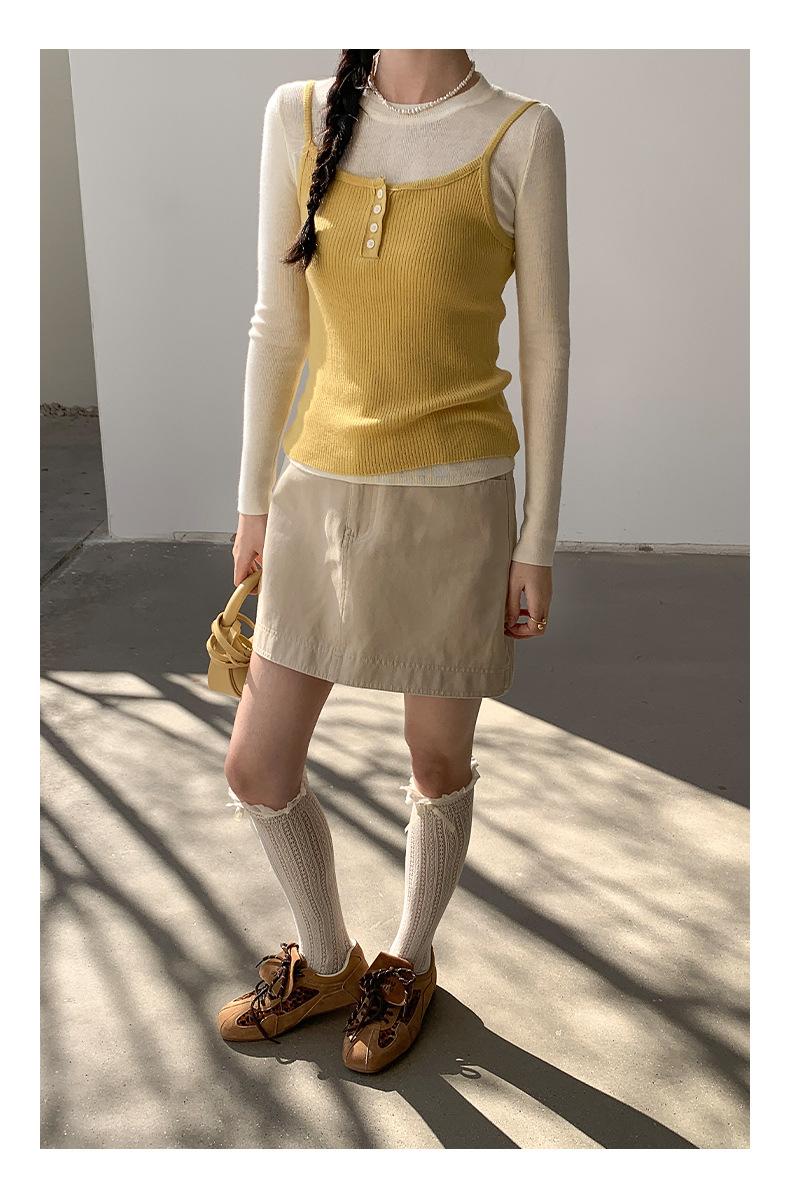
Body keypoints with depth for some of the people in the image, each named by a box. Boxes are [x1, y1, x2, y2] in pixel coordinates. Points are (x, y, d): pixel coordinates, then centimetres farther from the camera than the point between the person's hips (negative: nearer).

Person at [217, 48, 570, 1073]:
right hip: (323, 490, 4)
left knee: (438, 764, 13)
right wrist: (255, 501, 9)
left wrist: (539, 543, -4)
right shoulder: (302, 115, 3)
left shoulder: (521, 134, -5)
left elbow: (546, 347, -3)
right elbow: (277, 325, 7)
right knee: (257, 768, 9)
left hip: (454, 499, -3)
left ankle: (410, 962, 41)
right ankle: (329, 961, 37)